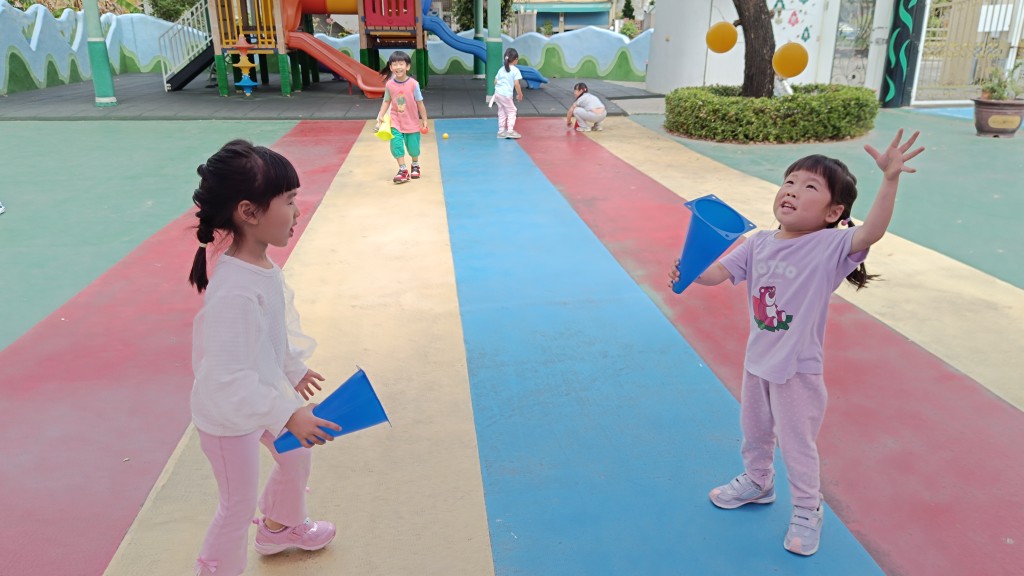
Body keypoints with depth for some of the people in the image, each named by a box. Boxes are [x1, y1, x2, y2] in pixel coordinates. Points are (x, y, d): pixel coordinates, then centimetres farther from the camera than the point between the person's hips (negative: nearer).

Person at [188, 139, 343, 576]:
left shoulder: (262, 267, -8)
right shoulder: (235, 291, -37)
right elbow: (230, 380, -34)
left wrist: (294, 368, 22)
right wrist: (287, 415, -31)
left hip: (266, 393, 9)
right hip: (228, 415, -9)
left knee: (296, 459, 28)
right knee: (239, 504, 10)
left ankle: (281, 527, 56)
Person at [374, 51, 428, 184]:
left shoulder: (413, 84, -15)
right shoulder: (389, 85, -8)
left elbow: (419, 103, -7)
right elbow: (386, 102, 4)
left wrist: (424, 120, -4)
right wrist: (380, 117, -3)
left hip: (412, 122, -1)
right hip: (396, 120, 1)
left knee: (413, 146, 11)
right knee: (396, 143, -14)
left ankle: (415, 166, 38)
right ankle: (403, 170, -5)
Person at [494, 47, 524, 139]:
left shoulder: (501, 69, 12)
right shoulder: (515, 70, -6)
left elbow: (495, 81, 12)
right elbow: (516, 84, -13)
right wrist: (520, 94, -2)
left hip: (497, 93, 6)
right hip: (506, 94, -6)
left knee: (501, 112, 14)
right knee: (511, 111, 5)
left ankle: (501, 131, 16)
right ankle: (510, 130, -4)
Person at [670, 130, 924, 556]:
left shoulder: (831, 246, -19)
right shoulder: (760, 243, -4)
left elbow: (872, 231, -36)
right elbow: (720, 272, -1)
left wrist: (890, 179, -47)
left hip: (798, 369, -6)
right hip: (757, 360, 6)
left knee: (797, 444, 9)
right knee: (754, 430, 25)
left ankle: (807, 513, 32)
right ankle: (757, 482, 51)